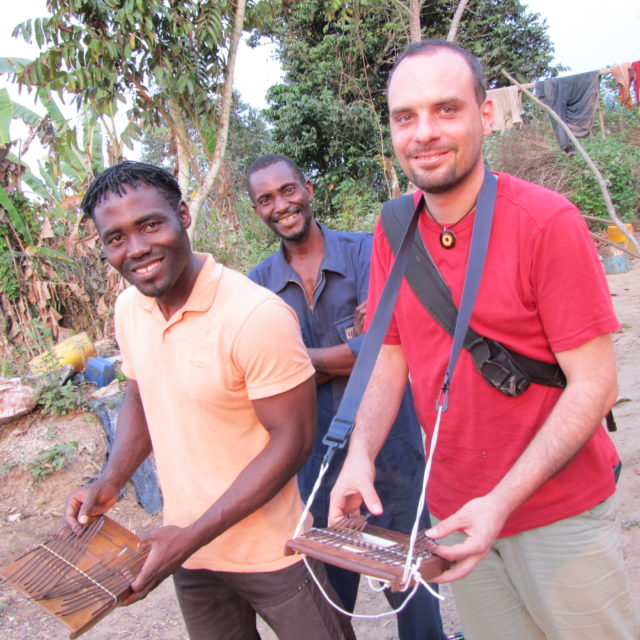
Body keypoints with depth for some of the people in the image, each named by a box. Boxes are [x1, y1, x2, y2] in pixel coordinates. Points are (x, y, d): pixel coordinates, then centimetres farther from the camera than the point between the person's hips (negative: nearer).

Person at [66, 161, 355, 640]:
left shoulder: (257, 315, -26)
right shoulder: (130, 307, -3)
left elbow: (292, 439, -21)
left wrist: (192, 537, -21)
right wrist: (110, 483, -3)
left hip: (271, 553, -6)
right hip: (187, 548, 6)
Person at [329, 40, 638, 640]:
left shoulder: (548, 221, -16)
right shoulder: (391, 233, -2)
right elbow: (391, 358, 3)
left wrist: (504, 501, -24)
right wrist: (360, 455, -14)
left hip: (559, 510, -3)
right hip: (452, 510, 4)